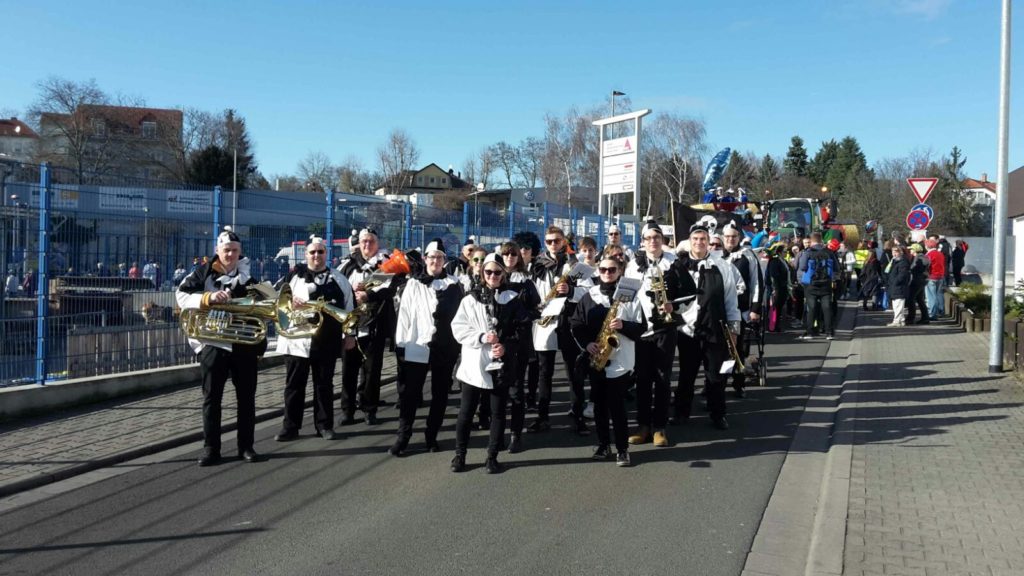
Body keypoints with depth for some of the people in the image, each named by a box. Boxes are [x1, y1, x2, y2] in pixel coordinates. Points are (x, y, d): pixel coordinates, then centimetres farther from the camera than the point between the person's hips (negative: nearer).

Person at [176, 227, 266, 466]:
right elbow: (181, 296, -7)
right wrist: (208, 297, -22)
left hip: (245, 343, 2)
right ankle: (210, 448, 11)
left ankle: (247, 446, 16)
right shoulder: (202, 273, 3)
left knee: (246, 397, 7)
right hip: (213, 343, -2)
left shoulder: (249, 275, 8)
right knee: (211, 398, 3)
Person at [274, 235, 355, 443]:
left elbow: (348, 307, 8)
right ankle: (290, 426, 12)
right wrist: (289, 301, -18)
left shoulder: (339, 280, 9)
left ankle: (324, 425, 17)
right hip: (296, 339, 0)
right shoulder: (293, 275, 6)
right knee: (294, 384, 4)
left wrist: (349, 334, 4)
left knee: (324, 384, 8)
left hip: (326, 342, 1)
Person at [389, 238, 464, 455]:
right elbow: (404, 315, 0)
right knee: (410, 393, 0)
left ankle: (432, 436, 22)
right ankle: (403, 437, 11)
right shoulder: (414, 284, 2)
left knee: (440, 394, 10)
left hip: (445, 347, 1)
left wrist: (460, 344, -1)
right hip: (417, 347, -1)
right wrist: (401, 345, -5)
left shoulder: (454, 285, 3)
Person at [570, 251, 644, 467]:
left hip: (620, 360, -3)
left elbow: (641, 328, -1)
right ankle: (603, 444, 24)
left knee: (617, 406, -3)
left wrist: (623, 325, -19)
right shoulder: (589, 296, 5)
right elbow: (576, 324, 5)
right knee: (599, 404, 10)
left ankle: (622, 448, 11)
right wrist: (586, 343, -10)